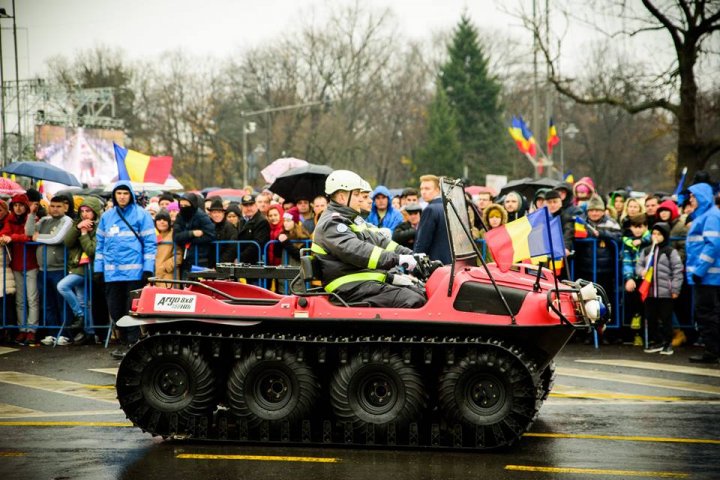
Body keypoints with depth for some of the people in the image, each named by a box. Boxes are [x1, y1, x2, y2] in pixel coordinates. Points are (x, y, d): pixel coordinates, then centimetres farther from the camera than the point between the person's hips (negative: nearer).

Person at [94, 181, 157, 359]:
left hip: (134, 271, -5)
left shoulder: (141, 215, 0)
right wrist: (98, 268, 10)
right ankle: (124, 342, 20)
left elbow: (150, 243, -2)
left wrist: (148, 268, -9)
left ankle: (133, 343, 5)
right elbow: (100, 244, 17)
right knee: (115, 310, 7)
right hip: (112, 273, 5)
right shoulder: (107, 216, 14)